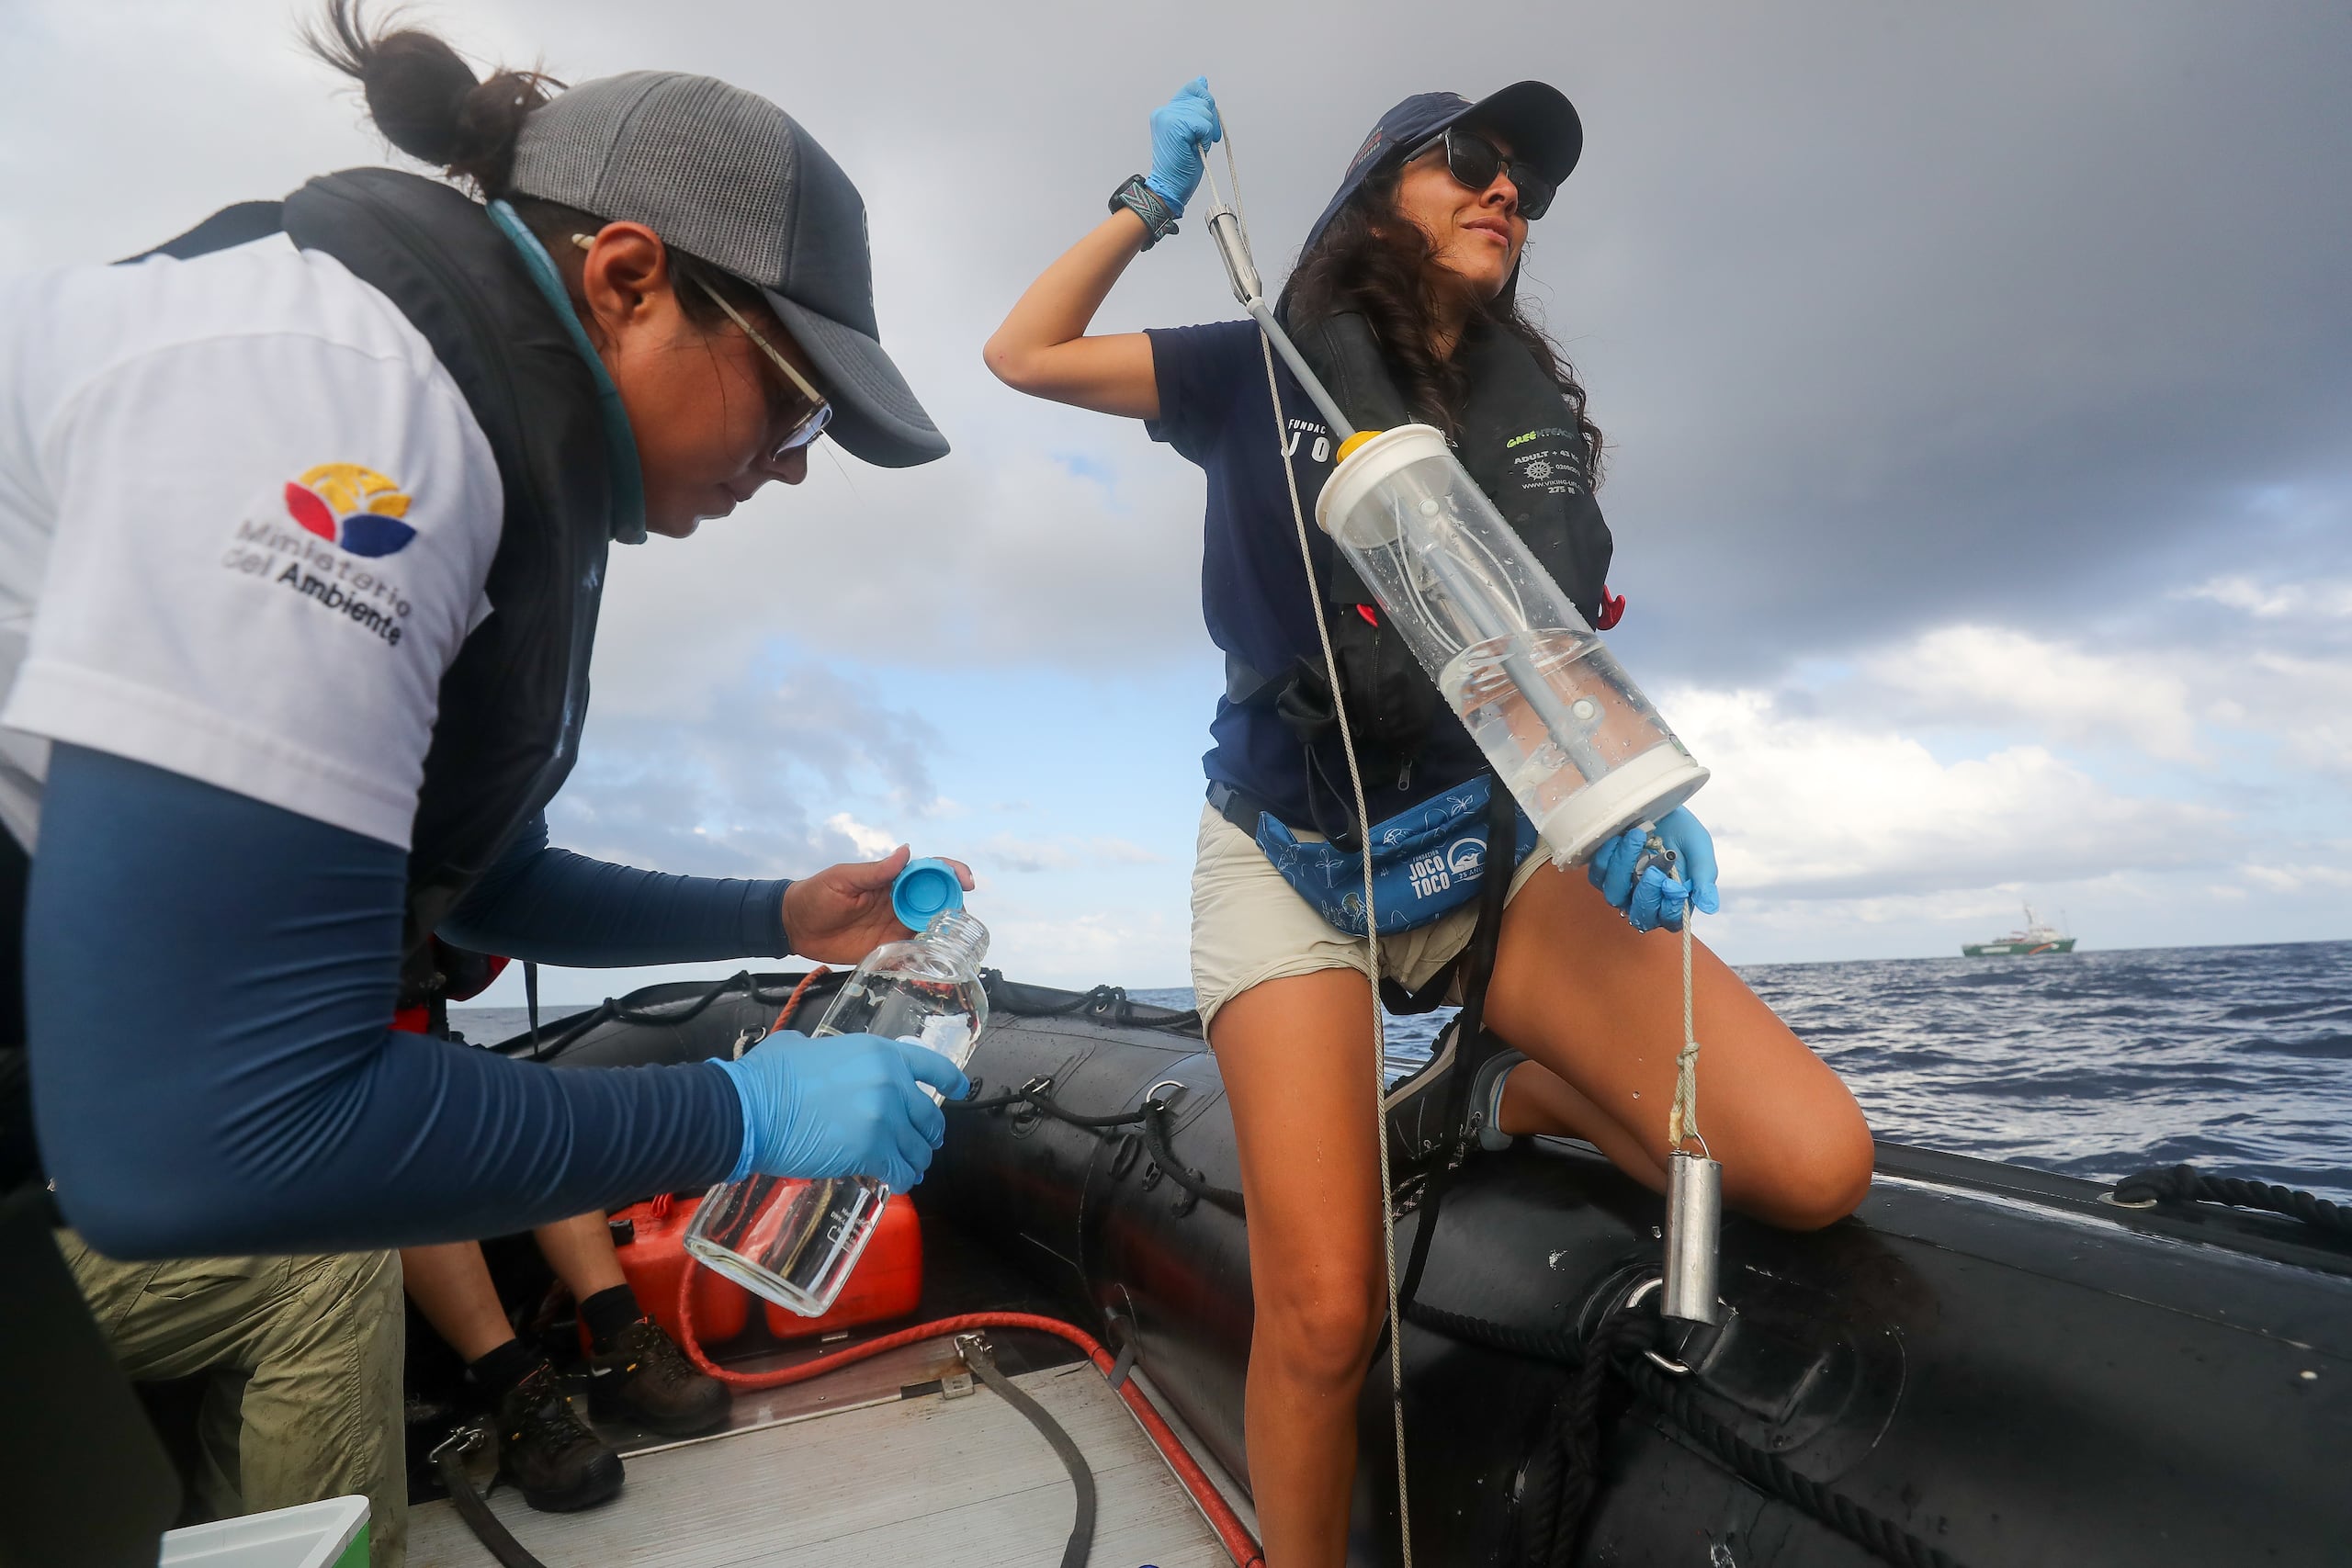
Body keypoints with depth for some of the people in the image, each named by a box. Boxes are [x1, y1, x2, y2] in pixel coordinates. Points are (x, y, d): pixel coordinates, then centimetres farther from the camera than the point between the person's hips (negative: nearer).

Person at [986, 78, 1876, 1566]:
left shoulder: (1547, 412, 13)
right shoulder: (1269, 371, 6)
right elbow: (1027, 355, 11)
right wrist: (1154, 199, 8)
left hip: (1494, 841, 4)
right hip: (1293, 860, -3)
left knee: (1814, 1163, -13)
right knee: (1324, 1314, -13)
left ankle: (1502, 1100, 12)